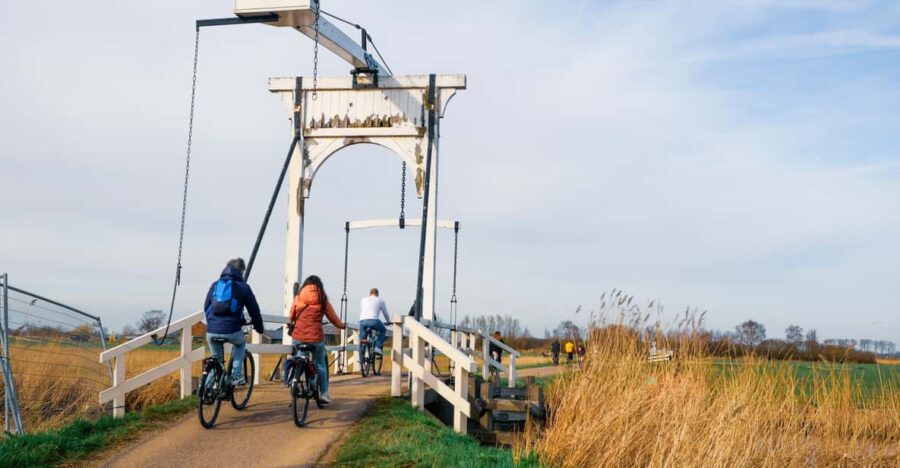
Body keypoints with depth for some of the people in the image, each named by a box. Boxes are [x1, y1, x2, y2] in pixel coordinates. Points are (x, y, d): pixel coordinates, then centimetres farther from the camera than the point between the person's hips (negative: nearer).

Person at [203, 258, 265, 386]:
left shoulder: (215, 285, 17)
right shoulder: (243, 287, 7)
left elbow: (206, 307, 24)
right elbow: (254, 310, 13)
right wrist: (260, 328, 28)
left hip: (212, 331, 2)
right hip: (232, 330, -2)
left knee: (216, 358, 26)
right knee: (240, 344, 31)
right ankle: (236, 376, 19)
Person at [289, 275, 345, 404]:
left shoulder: (298, 298, 8)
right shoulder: (323, 300, 4)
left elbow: (291, 317, 17)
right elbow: (333, 317, 10)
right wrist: (342, 325, 30)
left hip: (298, 337, 1)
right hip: (315, 338, -1)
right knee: (320, 364, 12)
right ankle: (324, 393, 11)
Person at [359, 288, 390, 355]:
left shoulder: (363, 300, 27)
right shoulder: (380, 300, 20)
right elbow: (385, 313, 28)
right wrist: (388, 321, 46)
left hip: (362, 321, 3)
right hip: (373, 320, -2)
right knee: (383, 331, 24)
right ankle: (378, 347, 8)